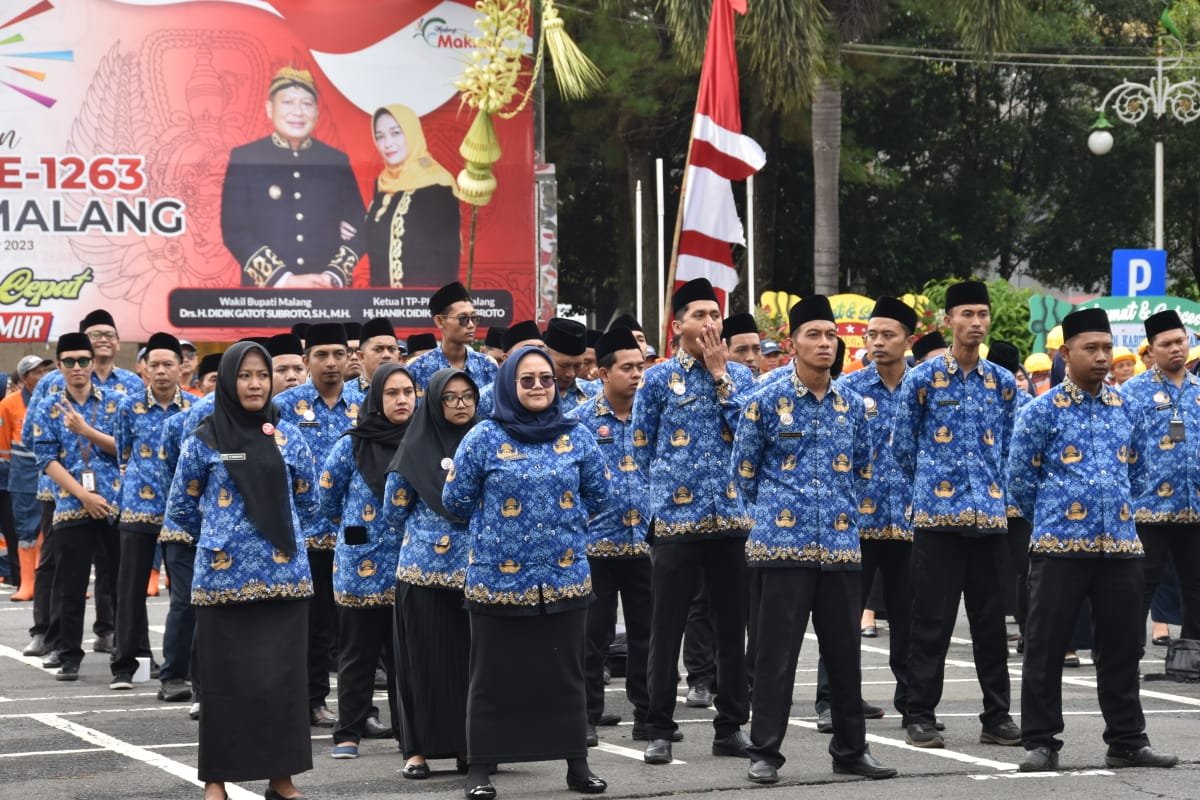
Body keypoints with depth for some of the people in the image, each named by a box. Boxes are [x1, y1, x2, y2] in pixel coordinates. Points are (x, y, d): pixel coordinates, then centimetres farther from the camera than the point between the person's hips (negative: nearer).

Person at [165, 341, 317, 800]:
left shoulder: (288, 438, 6)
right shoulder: (204, 440, 0)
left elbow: (308, 504, 15)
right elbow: (180, 509, 10)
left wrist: (281, 536, 11)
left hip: (283, 576, 2)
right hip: (222, 578, -2)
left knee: (282, 677, 3)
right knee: (226, 679, 1)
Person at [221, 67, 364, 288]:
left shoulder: (337, 161, 9)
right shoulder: (244, 159, 2)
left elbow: (357, 228, 7)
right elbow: (235, 230, -4)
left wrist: (334, 278, -10)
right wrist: (285, 281, -13)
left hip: (328, 294, 2)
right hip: (266, 293, -2)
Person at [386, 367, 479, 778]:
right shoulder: (415, 449, -1)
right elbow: (395, 511, 5)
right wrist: (428, 530, 5)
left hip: (475, 569, 2)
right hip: (424, 569, -2)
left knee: (472, 656, 4)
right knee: (425, 659, 0)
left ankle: (468, 743, 11)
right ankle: (418, 748, 4)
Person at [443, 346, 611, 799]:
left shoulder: (576, 438, 4)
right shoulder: (484, 438, -5)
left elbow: (598, 493, 14)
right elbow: (456, 499, 1)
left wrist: (566, 521, 12)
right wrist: (496, 523, 9)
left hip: (565, 577, 2)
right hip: (497, 578, -2)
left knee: (565, 674, 8)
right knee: (493, 676, 3)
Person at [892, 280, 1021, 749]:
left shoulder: (1003, 383, 9)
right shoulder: (923, 379, -2)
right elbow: (902, 445, 5)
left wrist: (994, 489, 13)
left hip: (991, 517, 3)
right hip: (937, 516, -3)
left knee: (991, 621, 8)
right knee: (932, 621, -1)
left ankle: (997, 717, 14)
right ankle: (920, 717, 5)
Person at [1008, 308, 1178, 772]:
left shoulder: (1125, 409, 10)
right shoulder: (1042, 412, -3)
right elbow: (1020, 479, 1)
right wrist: (1051, 518, 8)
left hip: (1120, 545, 4)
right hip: (1060, 547, -4)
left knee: (1122, 647, 8)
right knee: (1046, 647, 0)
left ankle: (1127, 741, 16)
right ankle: (1040, 743, 7)